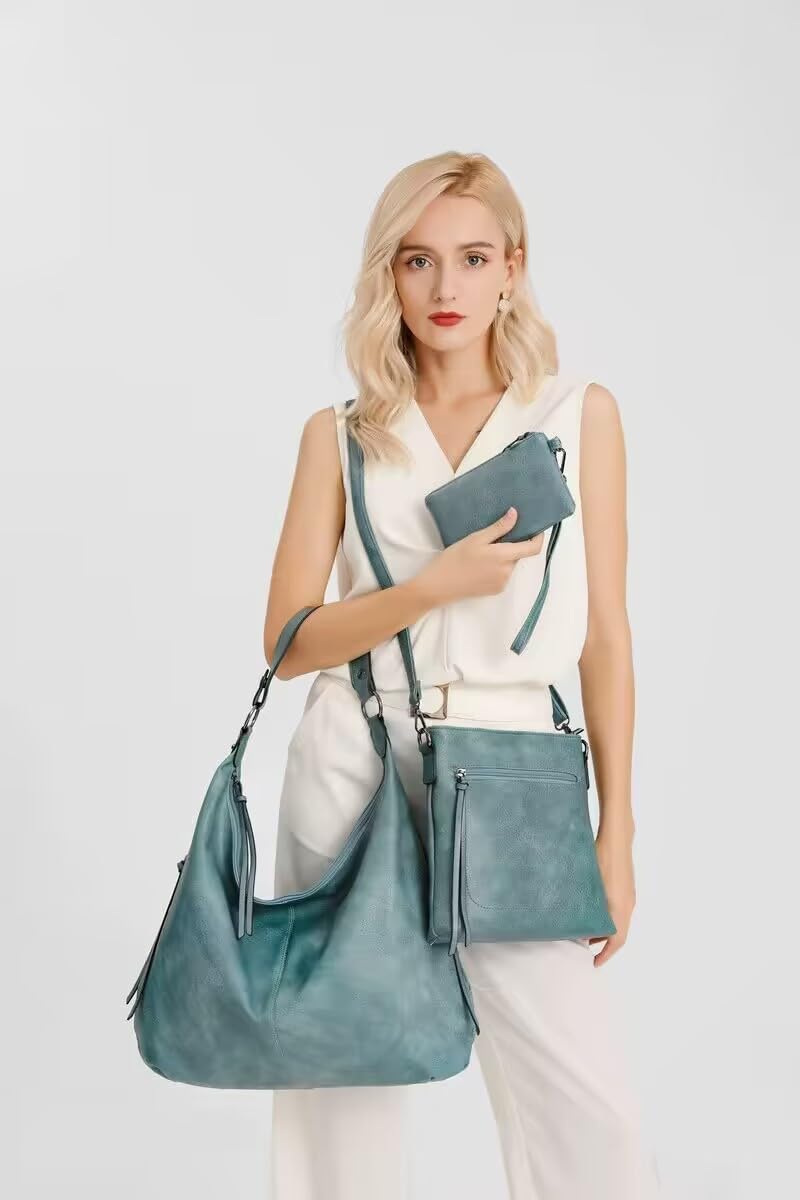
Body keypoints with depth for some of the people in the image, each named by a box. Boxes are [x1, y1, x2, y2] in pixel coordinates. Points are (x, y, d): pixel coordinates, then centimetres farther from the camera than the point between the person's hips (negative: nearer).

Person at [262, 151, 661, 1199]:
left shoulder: (581, 413, 5)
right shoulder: (340, 435, 7)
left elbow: (604, 637, 4)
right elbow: (289, 642, 0)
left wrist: (616, 834, 1)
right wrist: (440, 582, -14)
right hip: (350, 769, 1)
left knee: (583, 1094, -6)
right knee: (339, 1069, 7)